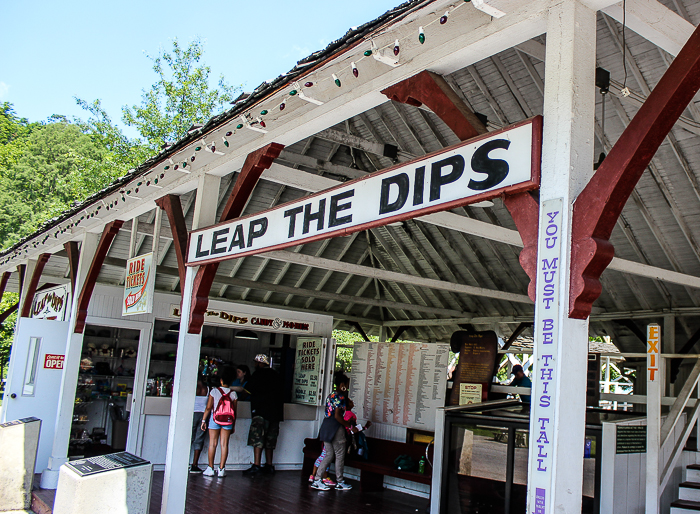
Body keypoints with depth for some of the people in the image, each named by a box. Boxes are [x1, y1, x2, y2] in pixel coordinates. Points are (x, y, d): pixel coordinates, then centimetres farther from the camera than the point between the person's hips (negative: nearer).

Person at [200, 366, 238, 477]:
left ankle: (210, 468, 8)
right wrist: (233, 426, 12)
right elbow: (235, 411, 3)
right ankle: (221, 469, 4)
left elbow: (208, 407, -5)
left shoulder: (214, 391, -4)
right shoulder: (233, 393, 0)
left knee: (213, 443, 5)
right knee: (224, 444, 3)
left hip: (214, 419, -1)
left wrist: (203, 420, 5)